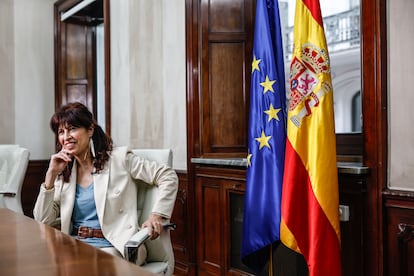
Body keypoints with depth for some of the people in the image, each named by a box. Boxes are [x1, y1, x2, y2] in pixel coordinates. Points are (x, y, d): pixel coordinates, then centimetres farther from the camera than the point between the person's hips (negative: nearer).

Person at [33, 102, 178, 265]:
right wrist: (51, 174, -1)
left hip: (114, 246, -5)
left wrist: (157, 215, -13)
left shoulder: (119, 158, 0)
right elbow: (43, 221, 6)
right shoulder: (64, 173, 13)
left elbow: (168, 177, 0)